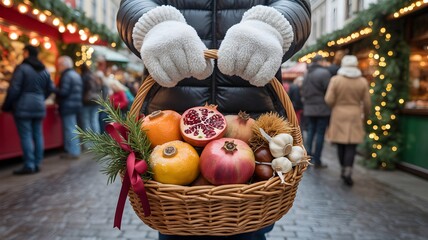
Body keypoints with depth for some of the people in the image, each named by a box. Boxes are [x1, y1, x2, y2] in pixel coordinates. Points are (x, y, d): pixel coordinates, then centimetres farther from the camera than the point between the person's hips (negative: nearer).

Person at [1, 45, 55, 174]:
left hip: (23, 107, -6)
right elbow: (50, 88, 15)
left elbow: (14, 89, -12)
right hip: (39, 106, 7)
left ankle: (29, 165, -4)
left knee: (25, 136, -4)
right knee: (38, 135, 8)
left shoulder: (22, 68, -9)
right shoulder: (44, 70, 12)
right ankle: (37, 164, 12)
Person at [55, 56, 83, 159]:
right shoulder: (76, 75, 18)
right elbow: (80, 91, 22)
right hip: (76, 105, 10)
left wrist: (54, 90, -6)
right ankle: (75, 150, 22)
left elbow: (63, 92, -21)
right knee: (73, 128, 16)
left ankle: (73, 152, -3)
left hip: (68, 107, -10)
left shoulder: (66, 76, -14)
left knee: (69, 128, -6)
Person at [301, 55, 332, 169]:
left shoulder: (307, 74, 14)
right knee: (320, 134, 0)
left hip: (308, 109, 6)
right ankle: (317, 161, 5)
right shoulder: (324, 73, -9)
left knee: (310, 132, 12)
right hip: (322, 109, -6)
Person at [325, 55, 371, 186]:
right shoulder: (363, 81, -2)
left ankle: (343, 170, 19)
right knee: (351, 145, 1)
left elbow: (329, 100, -10)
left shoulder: (335, 79, -7)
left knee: (341, 144, 11)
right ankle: (347, 172, -11)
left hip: (339, 116, 0)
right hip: (355, 117, 0)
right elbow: (367, 103, 1)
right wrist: (365, 116, 17)